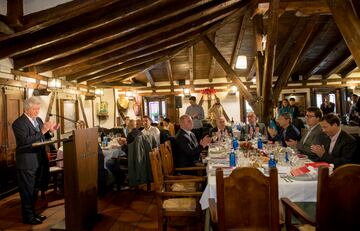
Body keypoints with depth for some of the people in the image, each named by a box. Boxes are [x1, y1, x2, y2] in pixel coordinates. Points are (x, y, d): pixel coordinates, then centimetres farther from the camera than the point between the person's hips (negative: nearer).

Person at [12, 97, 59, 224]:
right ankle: (27, 216, 19)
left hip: (38, 161, 8)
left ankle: (33, 212, 32)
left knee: (35, 189, 18)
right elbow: (25, 141, -25)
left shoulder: (38, 120, 10)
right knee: (27, 191, 5)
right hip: (27, 163, -8)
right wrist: (42, 131, -28)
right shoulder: (18, 123, -15)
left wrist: (50, 131, -5)